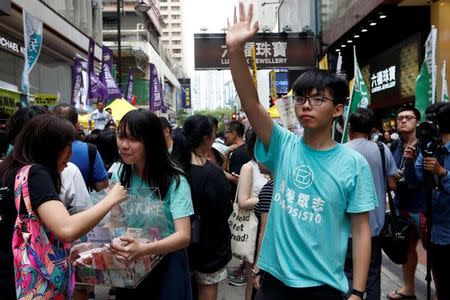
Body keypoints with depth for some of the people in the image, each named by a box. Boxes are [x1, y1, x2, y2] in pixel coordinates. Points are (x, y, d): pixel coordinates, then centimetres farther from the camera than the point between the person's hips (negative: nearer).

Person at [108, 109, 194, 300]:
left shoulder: (174, 181, -19)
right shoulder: (119, 176, -3)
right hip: (128, 267, 4)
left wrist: (144, 249, -41)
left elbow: (184, 236, -25)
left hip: (166, 266, -4)